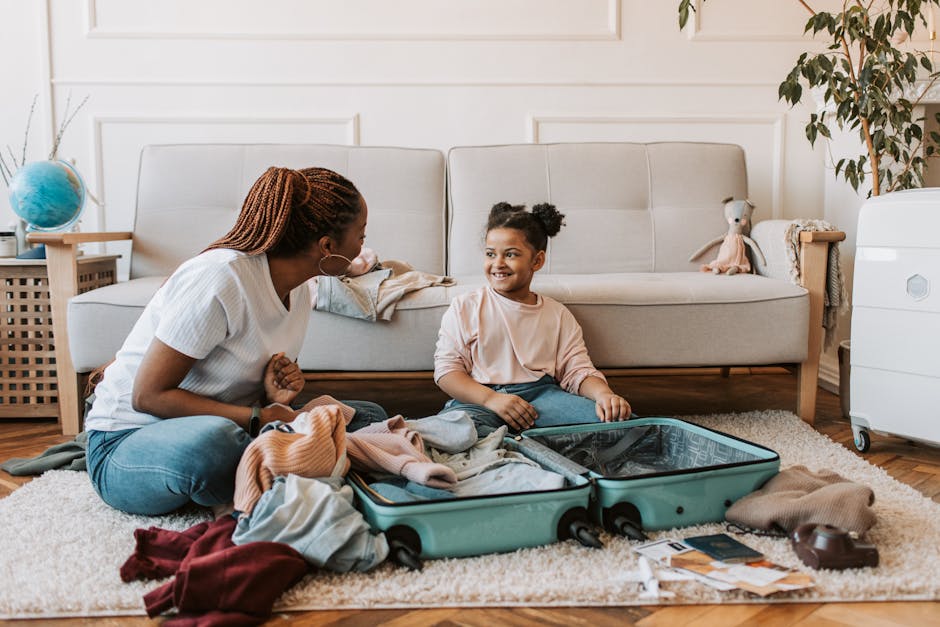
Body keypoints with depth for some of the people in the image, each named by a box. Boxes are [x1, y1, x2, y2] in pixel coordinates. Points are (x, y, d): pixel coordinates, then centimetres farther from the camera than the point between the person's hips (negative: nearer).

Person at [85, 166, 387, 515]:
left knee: (369, 417, -3)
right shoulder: (221, 277, -24)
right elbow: (147, 395, -21)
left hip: (212, 429, 7)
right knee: (212, 440, -43)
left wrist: (275, 397, -11)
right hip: (128, 440, -7)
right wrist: (258, 417, -25)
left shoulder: (299, 290, 3)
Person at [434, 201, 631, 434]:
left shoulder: (558, 314, 17)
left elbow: (577, 371, 10)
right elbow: (446, 369, 3)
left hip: (540, 395, 2)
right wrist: (491, 398, -15)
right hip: (479, 398, -2)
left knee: (614, 419, -26)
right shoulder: (464, 307, 11)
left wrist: (603, 394, -14)